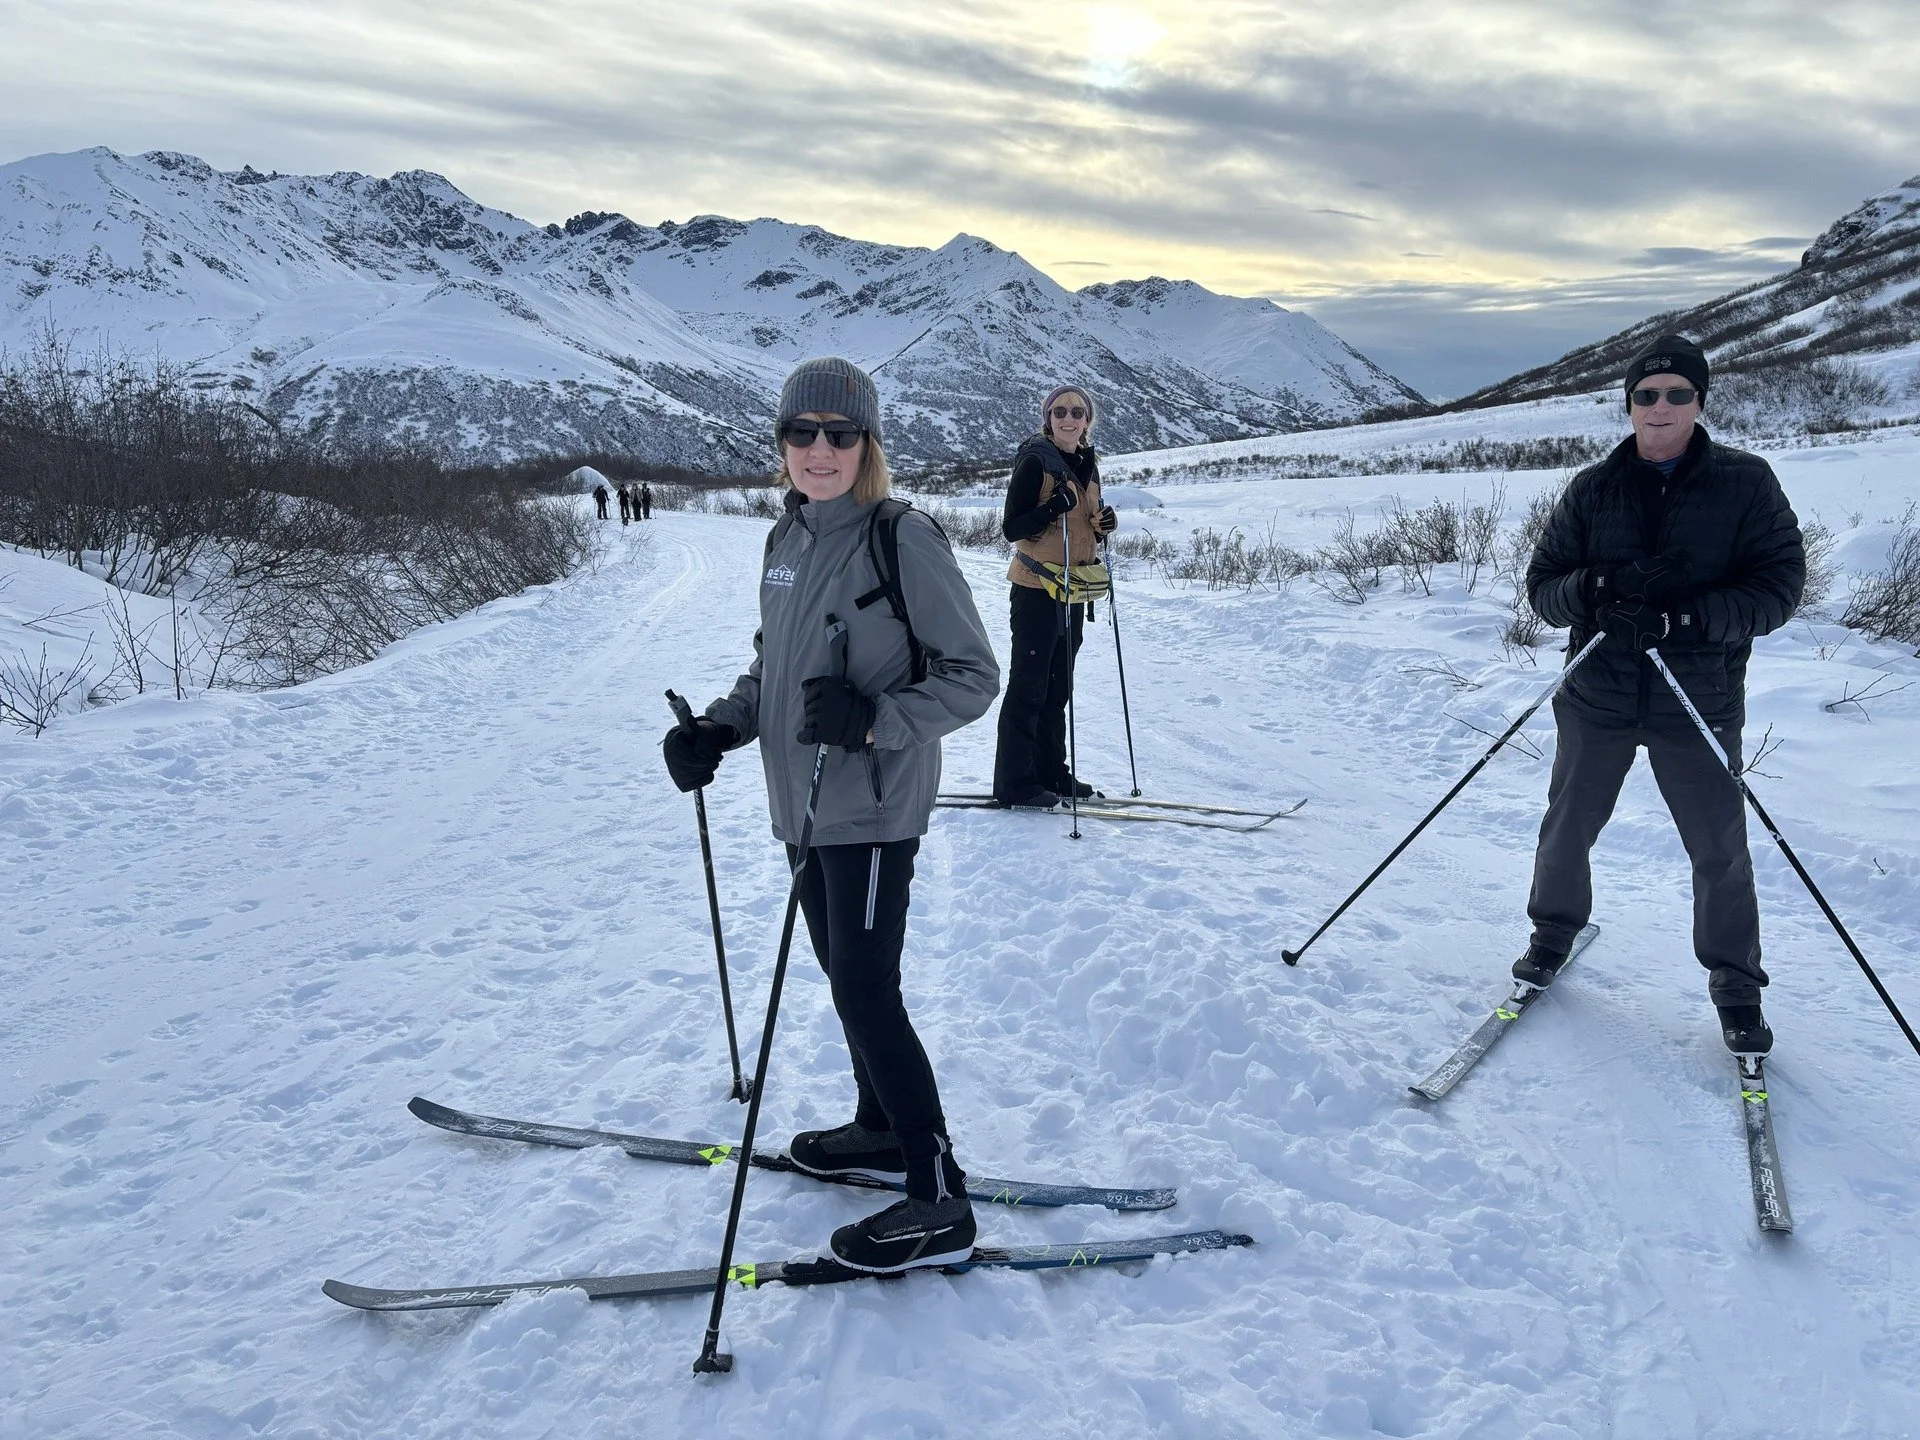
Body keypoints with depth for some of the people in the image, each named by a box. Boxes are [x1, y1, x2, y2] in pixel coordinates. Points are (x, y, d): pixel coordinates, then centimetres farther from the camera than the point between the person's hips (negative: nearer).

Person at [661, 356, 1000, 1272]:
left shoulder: (903, 541, -13)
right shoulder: (788, 540, 10)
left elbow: (973, 675, -12)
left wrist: (875, 721, -25)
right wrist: (720, 726, 5)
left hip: (873, 808, -8)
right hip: (802, 802, 8)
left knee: (865, 992, -8)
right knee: (845, 974, 18)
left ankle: (939, 1203, 3)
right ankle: (881, 1131, 37)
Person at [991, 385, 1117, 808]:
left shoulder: (1088, 465, 13)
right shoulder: (1035, 460, -9)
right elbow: (1012, 527, -13)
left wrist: (1102, 526, 0)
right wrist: (1052, 508, -27)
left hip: (1072, 590, 8)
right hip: (1036, 587, -8)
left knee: (1058, 686, 14)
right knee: (1029, 685, -4)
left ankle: (1050, 772, 23)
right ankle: (1014, 782, 2)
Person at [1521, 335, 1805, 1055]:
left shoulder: (1745, 482, -3)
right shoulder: (1594, 487, 3)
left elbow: (1779, 585, -8)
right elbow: (1543, 584, 2)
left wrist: (1681, 619, -23)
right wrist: (1598, 587, -20)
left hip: (1698, 704, -2)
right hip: (1598, 696, 2)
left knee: (1720, 850, 6)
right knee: (1567, 827, 14)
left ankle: (1735, 984, 25)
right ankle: (1554, 932, 38)